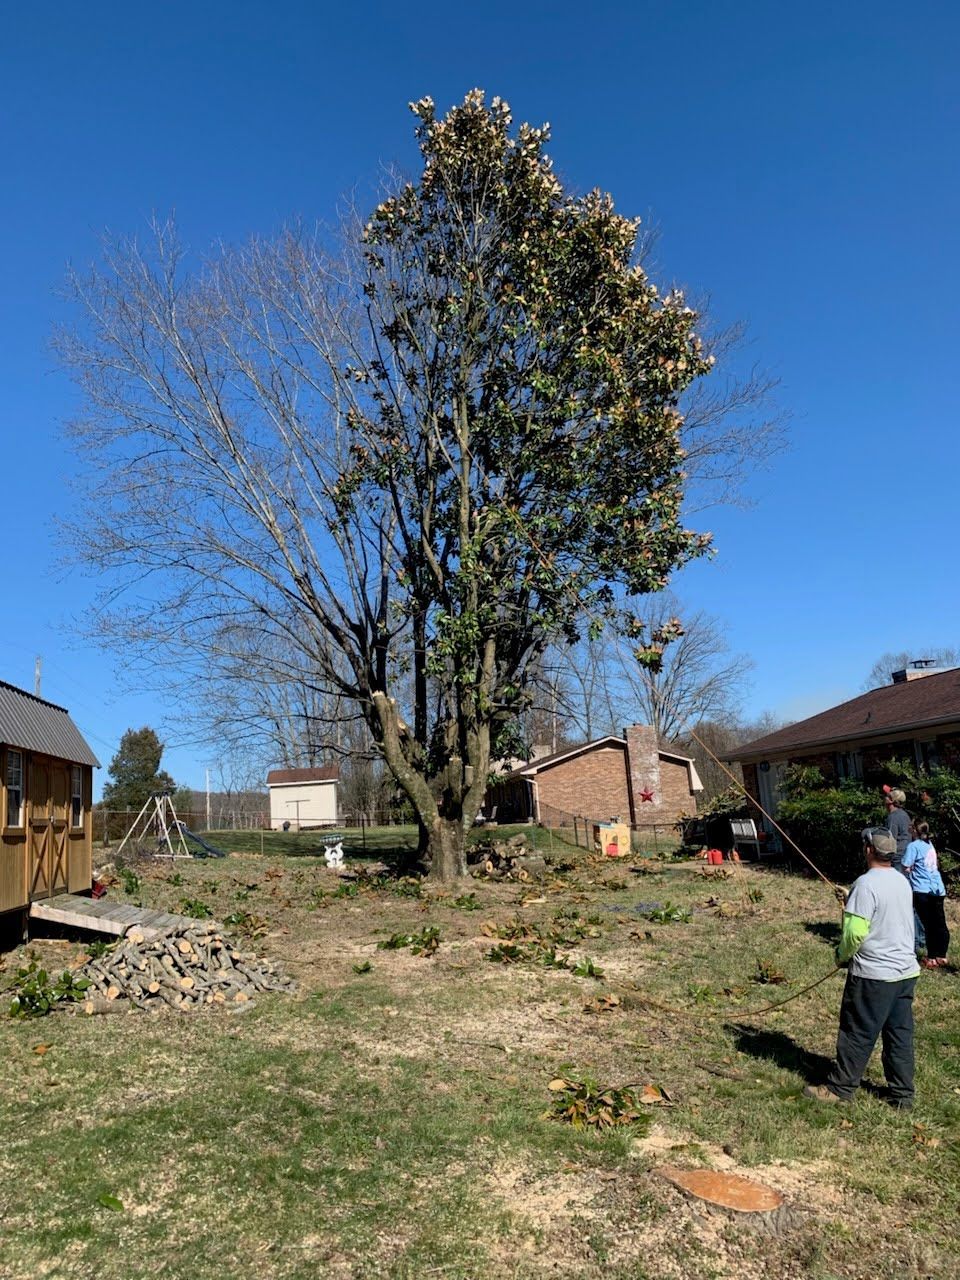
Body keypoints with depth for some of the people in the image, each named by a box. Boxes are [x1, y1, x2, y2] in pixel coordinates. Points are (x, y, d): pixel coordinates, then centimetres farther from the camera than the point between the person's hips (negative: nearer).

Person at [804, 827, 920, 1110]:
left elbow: (855, 931, -23)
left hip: (873, 974, -8)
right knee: (900, 1034, 14)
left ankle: (840, 1088, 15)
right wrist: (851, 901, 20)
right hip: (906, 971, 8)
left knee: (857, 1034, 4)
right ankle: (903, 1095, 22)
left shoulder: (866, 884, -20)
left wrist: (842, 955, -4)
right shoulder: (902, 881, 6)